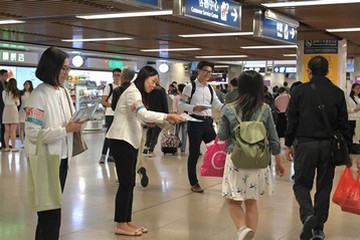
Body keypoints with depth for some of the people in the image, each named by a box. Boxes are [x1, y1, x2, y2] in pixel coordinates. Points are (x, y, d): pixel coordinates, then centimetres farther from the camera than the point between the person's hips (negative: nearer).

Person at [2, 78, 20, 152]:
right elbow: (18, 103, 3)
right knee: (13, 131, -2)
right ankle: (14, 147, -1)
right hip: (13, 110, -4)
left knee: (7, 131, 8)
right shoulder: (16, 93, -6)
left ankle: (7, 147, 11)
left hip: (6, 110, 4)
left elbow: (4, 102, 11)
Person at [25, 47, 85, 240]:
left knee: (53, 210, 17)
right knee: (50, 214, -1)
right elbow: (33, 134, -23)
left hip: (62, 158, 8)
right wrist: (65, 129, -23)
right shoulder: (39, 95, -17)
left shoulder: (64, 92, 8)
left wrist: (77, 123, -4)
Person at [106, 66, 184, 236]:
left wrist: (151, 123, 0)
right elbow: (143, 114, -29)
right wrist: (168, 116, -33)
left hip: (130, 141, 10)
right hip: (121, 140, -10)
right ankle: (120, 225, -2)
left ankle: (127, 222, 15)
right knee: (125, 183, -8)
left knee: (129, 183, 10)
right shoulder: (133, 92, -14)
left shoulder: (138, 93, 20)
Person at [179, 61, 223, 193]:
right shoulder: (190, 87, -6)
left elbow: (217, 104, 6)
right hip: (195, 121, -5)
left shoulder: (210, 88, 12)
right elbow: (181, 104, -9)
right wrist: (194, 108, -24)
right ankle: (194, 183, 14)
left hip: (208, 121, 5)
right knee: (194, 153, 2)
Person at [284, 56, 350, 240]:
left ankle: (308, 215, -18)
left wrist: (288, 144, 6)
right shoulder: (337, 93, 3)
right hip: (329, 146, 2)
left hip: (305, 144, -2)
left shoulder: (300, 91, -3)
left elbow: (292, 120, -3)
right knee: (324, 186, 13)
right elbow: (343, 124, 4)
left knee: (301, 184, 9)